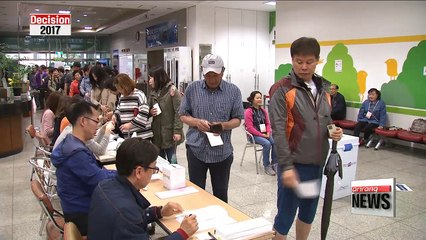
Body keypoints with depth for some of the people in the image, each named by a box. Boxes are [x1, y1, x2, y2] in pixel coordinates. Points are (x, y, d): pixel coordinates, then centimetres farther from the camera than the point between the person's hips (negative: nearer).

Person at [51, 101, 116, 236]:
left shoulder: (72, 143, 5)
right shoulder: (76, 152, -26)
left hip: (79, 206, 9)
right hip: (82, 214, -9)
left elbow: (96, 172, 8)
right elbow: (100, 179, -25)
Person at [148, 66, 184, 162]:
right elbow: (148, 109, 18)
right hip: (156, 133, 6)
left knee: (171, 161, 6)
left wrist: (177, 131, -18)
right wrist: (150, 112, -6)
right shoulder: (153, 92, 9)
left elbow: (178, 111, -14)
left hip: (169, 133, -6)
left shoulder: (172, 90, -11)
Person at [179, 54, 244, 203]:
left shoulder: (233, 91, -1)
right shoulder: (192, 88, 0)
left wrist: (223, 125, -19)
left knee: (221, 194, 13)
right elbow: (183, 115, 5)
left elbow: (237, 119, 2)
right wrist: (197, 122, -16)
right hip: (196, 149, 0)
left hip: (222, 151, 0)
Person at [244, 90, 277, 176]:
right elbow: (250, 128, -13)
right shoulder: (248, 112, -8)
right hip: (254, 135, -5)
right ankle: (267, 166, -18)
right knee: (267, 143, -30)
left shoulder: (263, 111, 11)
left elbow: (268, 123, 14)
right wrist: (261, 135, -17)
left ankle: (274, 163, -7)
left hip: (265, 134, 6)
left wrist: (268, 133, -5)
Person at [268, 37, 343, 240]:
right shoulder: (281, 89, -12)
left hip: (317, 163, 7)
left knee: (309, 212, 20)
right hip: (294, 164, -6)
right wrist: (286, 165, -23)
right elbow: (278, 130, -17)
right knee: (286, 215, 4)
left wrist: (333, 132, -2)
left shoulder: (324, 88, 9)